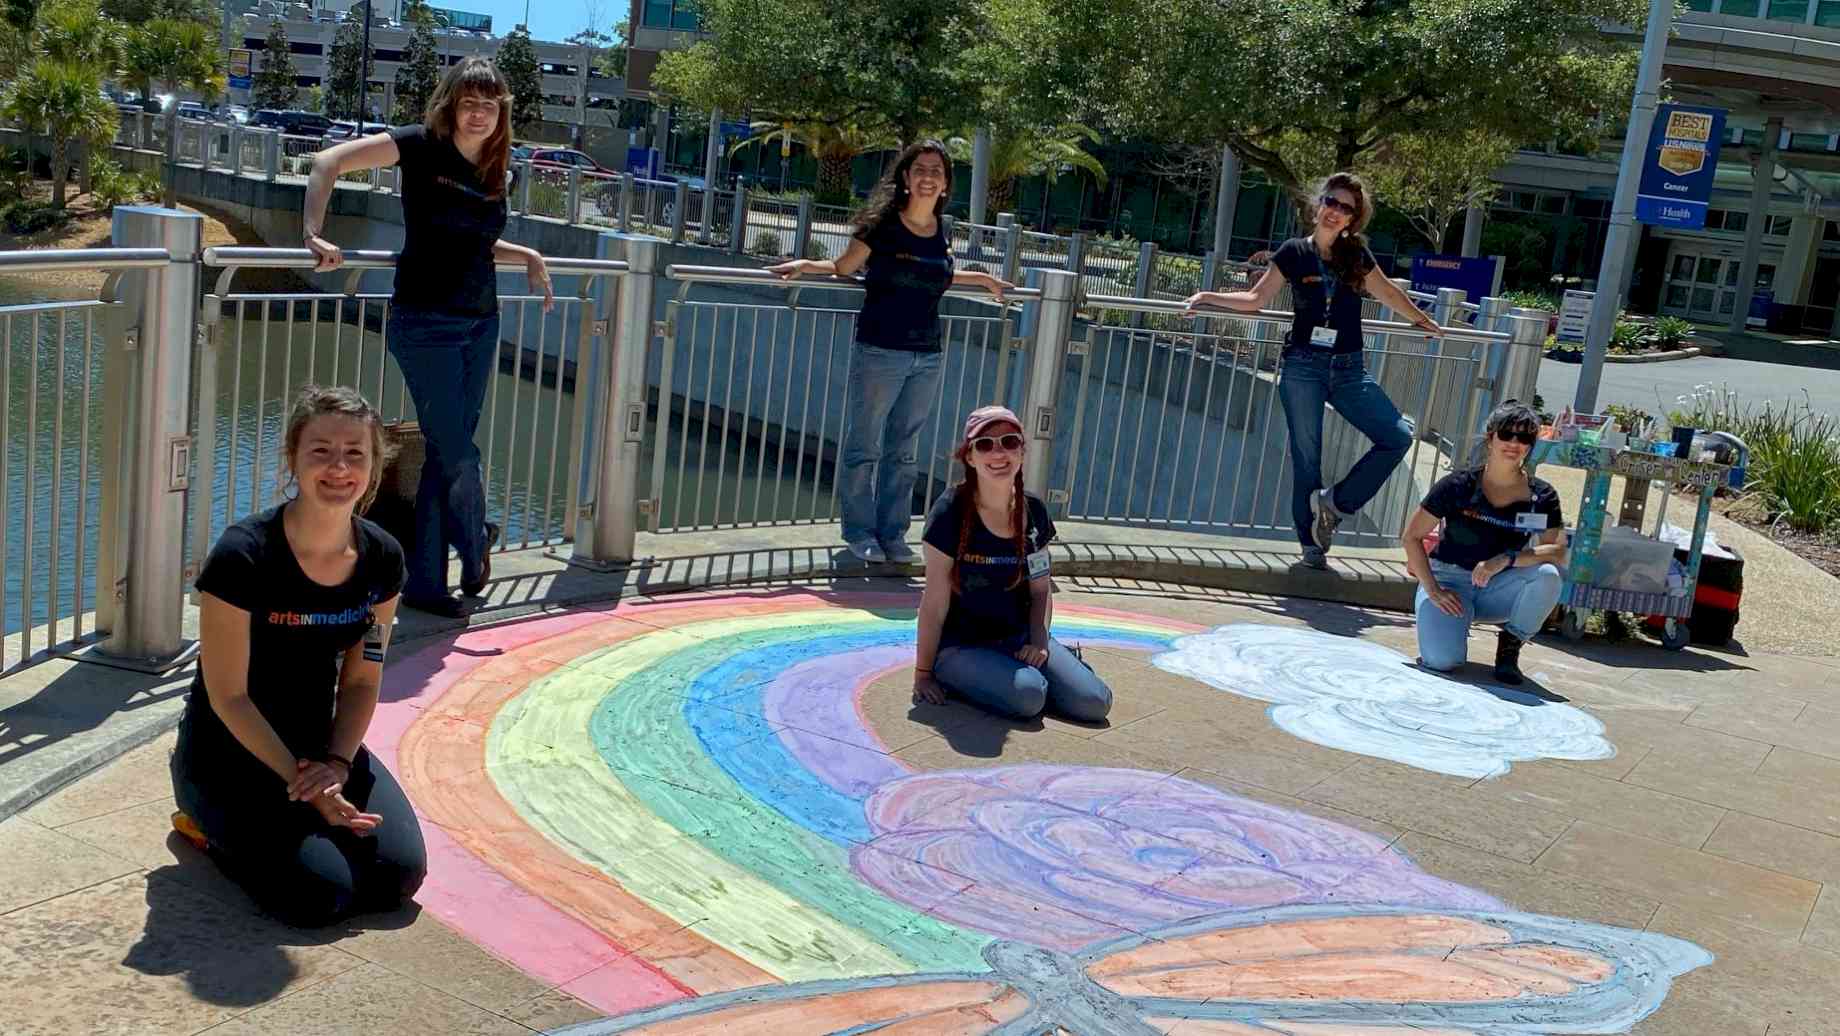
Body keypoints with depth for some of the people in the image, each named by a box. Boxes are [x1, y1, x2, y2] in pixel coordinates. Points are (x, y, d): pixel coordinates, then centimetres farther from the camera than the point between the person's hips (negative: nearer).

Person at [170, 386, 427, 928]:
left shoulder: (381, 559, -7)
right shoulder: (242, 556, -23)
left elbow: (361, 682, 2)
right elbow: (228, 697, -18)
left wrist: (336, 763, -15)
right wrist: (303, 784, -19)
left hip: (320, 740, 5)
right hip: (229, 751, -5)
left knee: (399, 874, -12)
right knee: (321, 893, -21)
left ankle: (270, 827, 16)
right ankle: (213, 825, 9)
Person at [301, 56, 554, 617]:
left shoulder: (497, 172, 9)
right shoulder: (422, 146, -8)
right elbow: (328, 162, -11)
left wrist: (529, 257, 10)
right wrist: (314, 234, -20)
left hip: (480, 323, 6)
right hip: (425, 323, -6)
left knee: (446, 453, 9)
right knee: (458, 455, -5)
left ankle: (425, 582, 18)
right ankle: (475, 546, 23)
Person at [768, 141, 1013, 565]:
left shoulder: (941, 231, 6)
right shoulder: (883, 223, -8)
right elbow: (843, 268, 0)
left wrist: (981, 278, 27)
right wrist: (805, 265, -17)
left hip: (927, 358, 5)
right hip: (879, 352, -5)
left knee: (904, 451, 12)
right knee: (863, 445, 4)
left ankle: (892, 534, 20)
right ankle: (860, 531, 17)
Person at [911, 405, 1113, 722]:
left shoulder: (1034, 511, 1)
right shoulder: (951, 510, -15)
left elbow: (1041, 589, 9)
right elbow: (935, 601, -13)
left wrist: (1039, 641, -9)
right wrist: (923, 673, -9)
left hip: (1018, 639, 5)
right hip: (960, 645, -5)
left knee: (1094, 702, -11)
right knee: (1027, 696, -31)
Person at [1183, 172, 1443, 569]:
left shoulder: (1357, 256, 8)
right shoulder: (1295, 252, 2)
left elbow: (1389, 294, 23)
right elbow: (1257, 298, 3)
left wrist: (1422, 321, 33)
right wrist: (1209, 297, -8)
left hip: (1349, 369, 3)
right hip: (1303, 367, -3)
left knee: (1397, 437, -10)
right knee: (1306, 457, -1)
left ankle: (1334, 502, 1)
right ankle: (1312, 544, 9)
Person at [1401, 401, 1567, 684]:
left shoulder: (1542, 496, -4)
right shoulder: (1458, 486, -11)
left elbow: (1557, 551, -15)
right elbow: (1411, 537, -7)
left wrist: (1507, 559, -30)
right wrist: (1433, 590, -14)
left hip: (1498, 587, 2)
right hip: (1450, 579, -2)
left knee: (1548, 575, -29)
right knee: (1441, 661, -27)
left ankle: (1509, 648, -5)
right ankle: (1450, 622, 11)